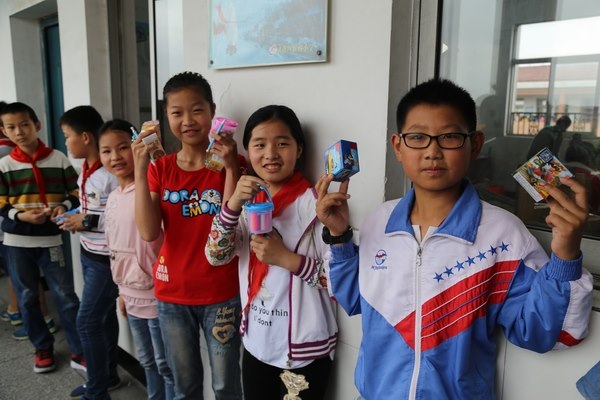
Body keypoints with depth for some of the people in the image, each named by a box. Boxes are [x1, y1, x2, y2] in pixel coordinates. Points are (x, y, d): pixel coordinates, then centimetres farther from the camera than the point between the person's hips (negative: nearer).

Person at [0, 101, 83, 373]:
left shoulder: (58, 159, -2)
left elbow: (77, 193, 2)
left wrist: (64, 206, -18)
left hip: (51, 239, -2)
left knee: (65, 295, 1)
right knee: (27, 298, 12)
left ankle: (79, 351, 11)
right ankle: (43, 348, 29)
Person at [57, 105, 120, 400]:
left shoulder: (111, 173, -22)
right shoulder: (85, 169, 7)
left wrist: (87, 222, -21)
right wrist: (74, 218, 4)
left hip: (106, 257, -8)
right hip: (88, 253, 8)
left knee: (87, 321, 0)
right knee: (103, 316, 18)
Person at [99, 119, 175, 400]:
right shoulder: (112, 199, 9)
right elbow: (115, 250, 16)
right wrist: (122, 291, 19)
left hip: (155, 293, -8)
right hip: (131, 294, 8)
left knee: (166, 364, 7)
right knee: (147, 361, 22)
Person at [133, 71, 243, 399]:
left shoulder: (230, 162, -7)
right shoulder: (160, 168, 0)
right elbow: (148, 232, -11)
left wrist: (230, 167, -25)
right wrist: (140, 170, -18)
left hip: (221, 295, -3)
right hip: (172, 295, 3)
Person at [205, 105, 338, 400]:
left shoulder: (316, 203, -16)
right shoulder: (249, 200, 2)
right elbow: (215, 256, -7)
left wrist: (285, 258, -24)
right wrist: (234, 203, -20)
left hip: (304, 349, -5)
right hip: (256, 344, 5)